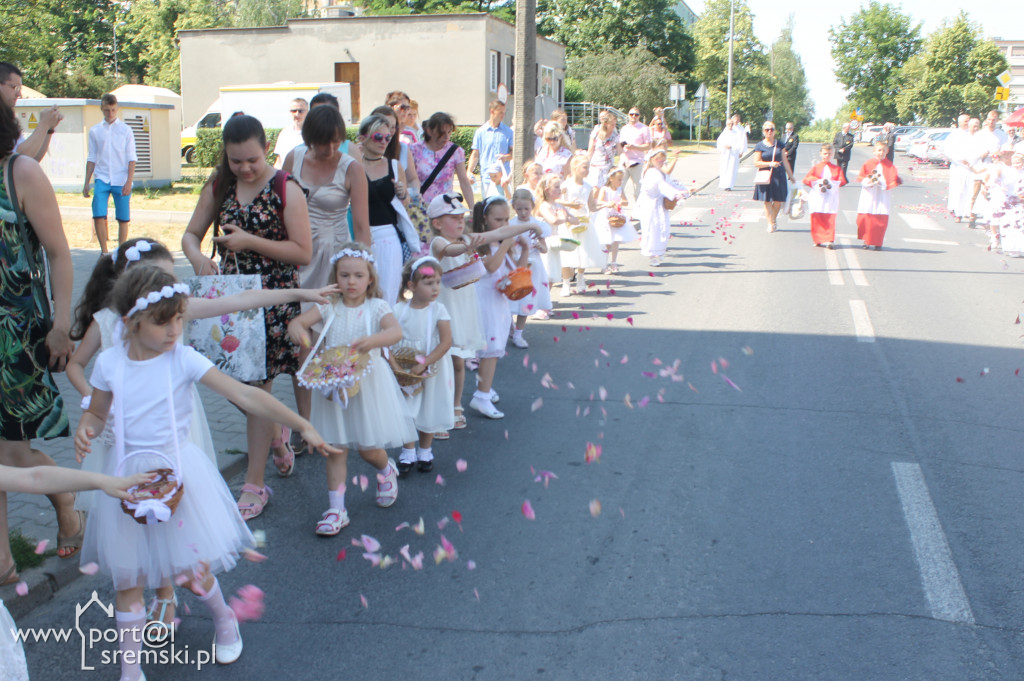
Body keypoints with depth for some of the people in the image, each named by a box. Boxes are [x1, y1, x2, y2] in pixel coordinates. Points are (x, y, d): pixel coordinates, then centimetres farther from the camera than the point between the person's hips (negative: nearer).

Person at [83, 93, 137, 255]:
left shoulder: (125, 130, 4)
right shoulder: (95, 131, 9)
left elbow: (131, 158, 1)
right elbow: (91, 158, 12)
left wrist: (129, 182, -9)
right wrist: (86, 183, 8)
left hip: (121, 181, -1)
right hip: (102, 179, 1)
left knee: (123, 219, 1)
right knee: (98, 216, -12)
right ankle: (104, 252, -1)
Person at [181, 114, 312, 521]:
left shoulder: (286, 189, -10)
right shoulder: (218, 187, 5)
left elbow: (303, 252, -13)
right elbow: (191, 234, 9)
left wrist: (250, 241, -21)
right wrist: (198, 258, -14)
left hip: (274, 299, -5)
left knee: (257, 386, -2)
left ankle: (255, 486, 8)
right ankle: (276, 437, 41)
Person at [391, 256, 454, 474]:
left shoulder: (438, 310, -11)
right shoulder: (399, 310, -8)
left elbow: (446, 343, -16)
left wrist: (423, 364, -22)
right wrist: (395, 365, -22)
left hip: (432, 371, 0)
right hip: (405, 371, 0)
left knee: (429, 411, 11)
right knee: (405, 411, 5)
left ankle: (425, 451, 31)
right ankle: (408, 452, 23)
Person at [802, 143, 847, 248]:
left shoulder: (837, 168, 12)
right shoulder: (816, 167, 10)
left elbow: (842, 181, 3)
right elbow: (806, 179, 1)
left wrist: (831, 183, -12)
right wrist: (819, 181, -10)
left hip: (831, 197, 0)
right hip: (817, 197, 0)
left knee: (830, 219, -9)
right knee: (816, 219, 0)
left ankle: (829, 240, -11)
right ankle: (818, 240, 11)